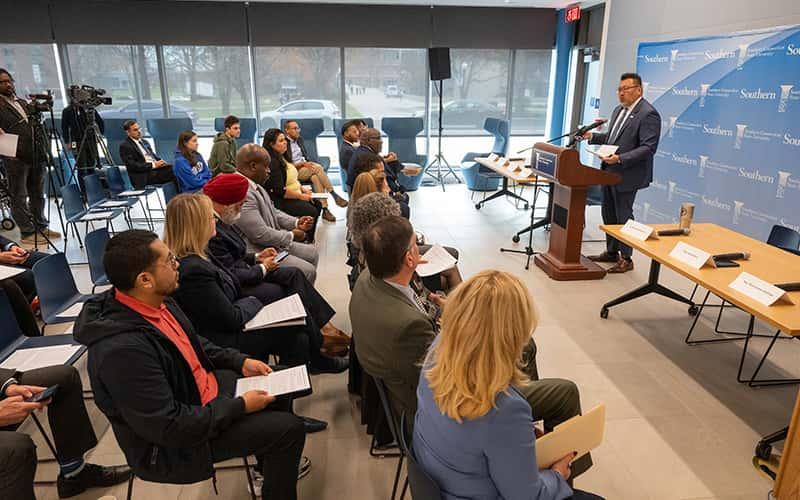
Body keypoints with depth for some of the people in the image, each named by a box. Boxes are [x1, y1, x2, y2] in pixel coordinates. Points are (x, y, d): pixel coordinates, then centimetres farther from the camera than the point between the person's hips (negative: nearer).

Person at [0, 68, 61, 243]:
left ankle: (41, 227, 23)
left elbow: (36, 127, 20)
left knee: (38, 194, 13)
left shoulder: (23, 103, 18)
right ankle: (27, 232, 5)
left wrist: (43, 149, 10)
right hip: (16, 158, -6)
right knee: (19, 196, 1)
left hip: (36, 156, 6)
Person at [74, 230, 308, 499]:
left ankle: (273, 466, 38)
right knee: (289, 429, -12)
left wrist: (240, 361, 2)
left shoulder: (157, 301, -7)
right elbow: (170, 427, -30)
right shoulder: (123, 349, -35)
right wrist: (240, 406, -21)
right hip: (173, 442, -9)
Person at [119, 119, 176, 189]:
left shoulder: (144, 142, 25)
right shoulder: (125, 146, 0)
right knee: (173, 172, -31)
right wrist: (153, 165, -16)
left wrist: (161, 162, 2)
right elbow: (132, 166, -10)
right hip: (144, 176, -7)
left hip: (157, 168, 8)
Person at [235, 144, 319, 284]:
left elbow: (273, 212, 19)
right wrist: (291, 236, -12)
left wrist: (296, 222, 3)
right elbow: (261, 234, -27)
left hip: (272, 243, 11)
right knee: (308, 271, -15)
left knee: (312, 253, 16)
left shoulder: (254, 184, 7)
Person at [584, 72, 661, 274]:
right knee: (608, 214, 16)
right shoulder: (619, 110, 13)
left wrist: (620, 159, -30)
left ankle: (626, 259, 13)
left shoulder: (648, 114, -15)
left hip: (627, 175, -9)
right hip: (609, 172, 9)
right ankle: (611, 252, 31)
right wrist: (592, 136, 8)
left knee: (623, 216, 0)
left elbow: (648, 148, -21)